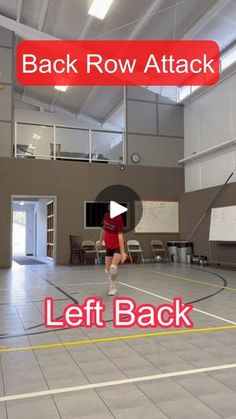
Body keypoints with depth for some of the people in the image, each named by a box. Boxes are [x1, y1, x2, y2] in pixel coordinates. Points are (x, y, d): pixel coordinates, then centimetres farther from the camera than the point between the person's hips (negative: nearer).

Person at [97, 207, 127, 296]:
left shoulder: (119, 219, -23)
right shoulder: (106, 216, -4)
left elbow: (120, 235, -30)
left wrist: (122, 252, -35)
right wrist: (101, 241, 22)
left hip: (118, 246, -6)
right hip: (109, 246, 6)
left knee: (113, 267, -22)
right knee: (107, 270, 10)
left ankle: (113, 288, 0)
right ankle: (113, 285, 39)